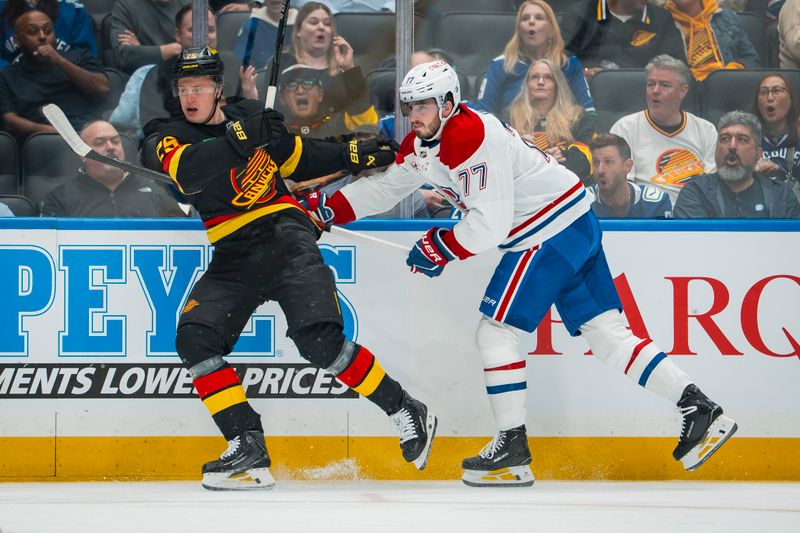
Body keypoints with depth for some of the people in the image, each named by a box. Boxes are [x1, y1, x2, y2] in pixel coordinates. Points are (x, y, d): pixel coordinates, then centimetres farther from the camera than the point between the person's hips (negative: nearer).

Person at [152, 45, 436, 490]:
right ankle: (248, 449, -16)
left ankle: (405, 413, -5)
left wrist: (352, 156, 12)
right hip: (233, 258, 3)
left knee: (319, 339, -19)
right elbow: (189, 172, -22)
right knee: (196, 338, -18)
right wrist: (239, 139, -34)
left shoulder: (249, 116, 6)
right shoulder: (175, 138, 3)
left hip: (285, 236, -3)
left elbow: (298, 157, 23)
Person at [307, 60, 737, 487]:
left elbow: (489, 225, -24)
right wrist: (326, 208, 11)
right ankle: (700, 409, 4)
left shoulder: (473, 138, -22)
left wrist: (440, 248, -12)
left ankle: (512, 450, -3)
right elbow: (384, 186, 20)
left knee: (495, 330, -6)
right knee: (604, 333, 7)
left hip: (553, 230, -10)